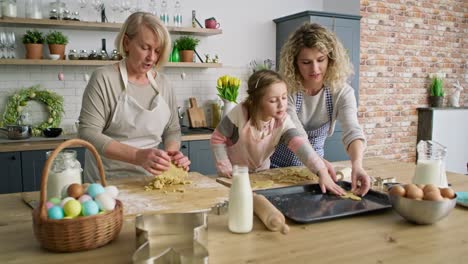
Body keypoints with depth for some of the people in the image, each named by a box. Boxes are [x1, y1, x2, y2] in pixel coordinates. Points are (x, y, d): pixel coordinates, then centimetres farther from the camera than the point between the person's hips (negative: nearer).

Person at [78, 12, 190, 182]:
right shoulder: (104, 78, -8)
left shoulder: (162, 84, 5)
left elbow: (172, 130, 12)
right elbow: (88, 133, -15)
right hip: (108, 181, -3)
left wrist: (172, 151, -10)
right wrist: (137, 156, -27)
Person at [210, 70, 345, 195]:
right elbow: (217, 139, -16)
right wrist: (224, 166, -21)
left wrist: (322, 172, -49)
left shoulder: (283, 121, -23)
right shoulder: (240, 113, -30)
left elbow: (299, 144, -37)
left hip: (261, 173, 2)